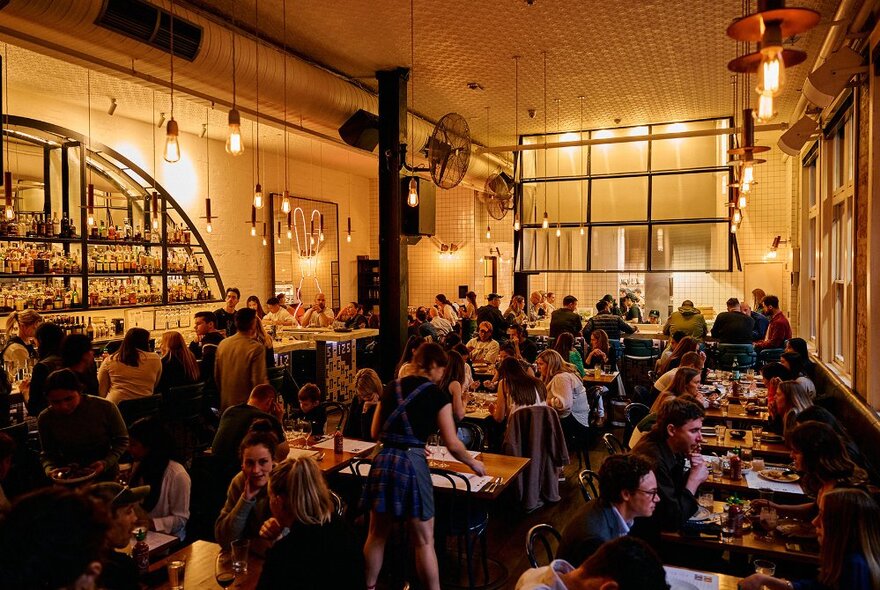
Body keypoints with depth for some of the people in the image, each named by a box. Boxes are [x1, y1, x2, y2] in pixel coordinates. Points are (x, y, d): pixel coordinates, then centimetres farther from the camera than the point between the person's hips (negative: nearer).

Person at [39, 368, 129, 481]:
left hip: (105, 475, -3)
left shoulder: (105, 407, -11)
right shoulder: (45, 419, -2)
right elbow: (48, 454, 8)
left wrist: (106, 463, -16)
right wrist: (50, 469, -13)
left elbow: (122, 440, -1)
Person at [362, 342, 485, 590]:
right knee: (424, 542, 7)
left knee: (377, 534, 19)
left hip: (383, 460, 5)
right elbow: (452, 445, -3)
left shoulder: (391, 388, 11)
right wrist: (473, 463, 14)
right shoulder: (437, 395, -2)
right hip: (412, 464, -5)